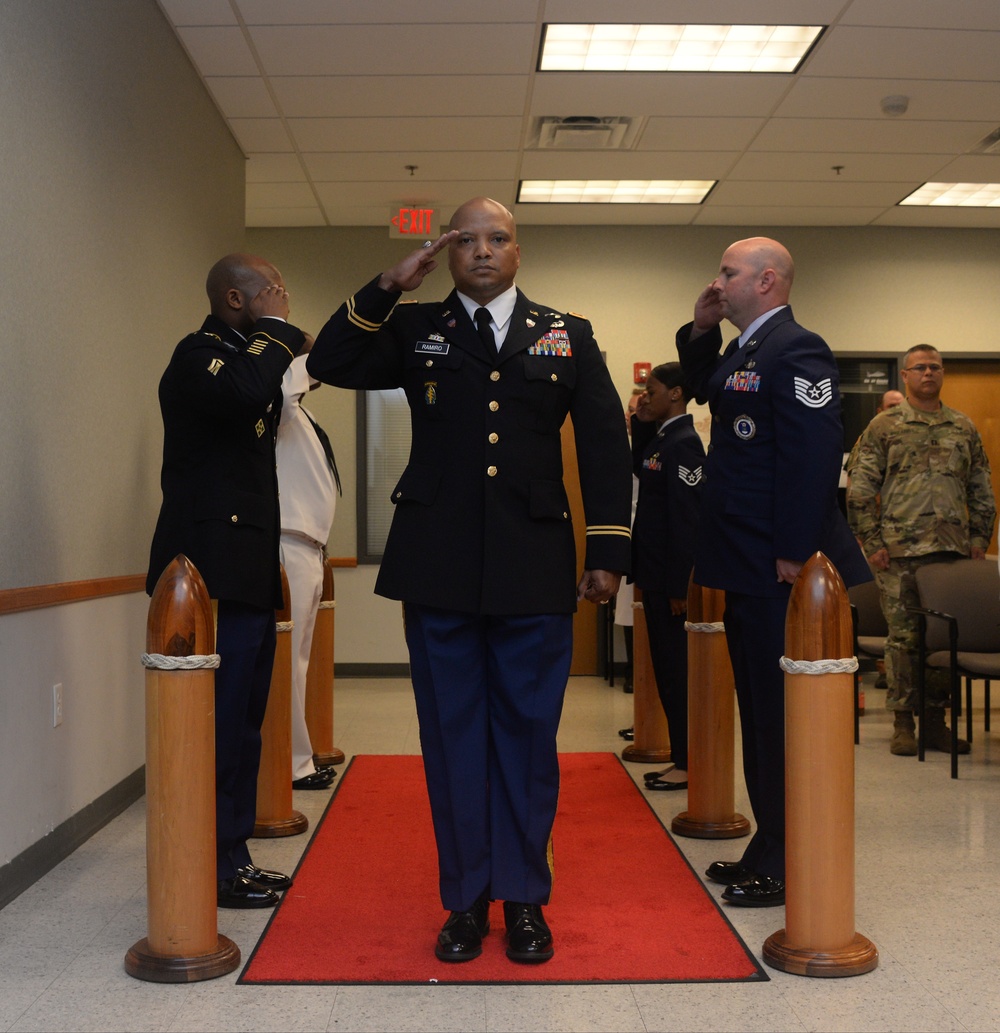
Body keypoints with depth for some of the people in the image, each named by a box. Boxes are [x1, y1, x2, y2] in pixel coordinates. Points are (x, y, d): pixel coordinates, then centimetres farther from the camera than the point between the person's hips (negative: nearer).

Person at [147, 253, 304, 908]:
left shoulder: (244, 355, 21)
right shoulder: (199, 355, -9)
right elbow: (243, 391, -33)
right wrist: (273, 330, -16)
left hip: (247, 574, 10)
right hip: (216, 569, -10)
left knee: (242, 724, 13)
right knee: (221, 723, -7)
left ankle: (233, 859, 22)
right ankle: (214, 869, 2)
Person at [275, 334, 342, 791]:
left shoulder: (302, 418, 20)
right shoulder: (284, 411, -8)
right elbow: (282, 393, -35)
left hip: (308, 549, 10)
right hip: (289, 548, -10)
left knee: (298, 660, 13)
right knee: (288, 660, -6)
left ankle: (299, 756, 21)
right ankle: (292, 764, -1)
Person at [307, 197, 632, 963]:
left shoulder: (568, 336, 11)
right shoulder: (415, 331, 11)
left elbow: (605, 445, 7)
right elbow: (329, 365, -1)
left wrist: (608, 552, 1)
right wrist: (388, 288, -7)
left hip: (536, 569, 0)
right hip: (439, 566, 1)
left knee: (528, 734, 6)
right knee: (452, 734, 7)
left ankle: (524, 898, 19)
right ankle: (465, 899, 19)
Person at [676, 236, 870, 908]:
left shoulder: (796, 350, -15)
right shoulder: (747, 350, 16)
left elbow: (815, 455, -23)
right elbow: (707, 389, 35)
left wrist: (794, 555, -25)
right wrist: (700, 332, 17)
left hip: (778, 572, -10)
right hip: (746, 571, 10)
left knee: (783, 716, -2)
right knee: (759, 710, 16)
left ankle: (789, 869, 9)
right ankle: (768, 850, 28)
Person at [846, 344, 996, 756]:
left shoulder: (964, 428, 13)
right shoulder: (884, 427, 2)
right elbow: (860, 489, -1)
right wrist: (872, 542, -7)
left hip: (953, 551, 4)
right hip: (901, 551, -3)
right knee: (903, 637, 0)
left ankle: (936, 721, 16)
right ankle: (903, 723, 10)